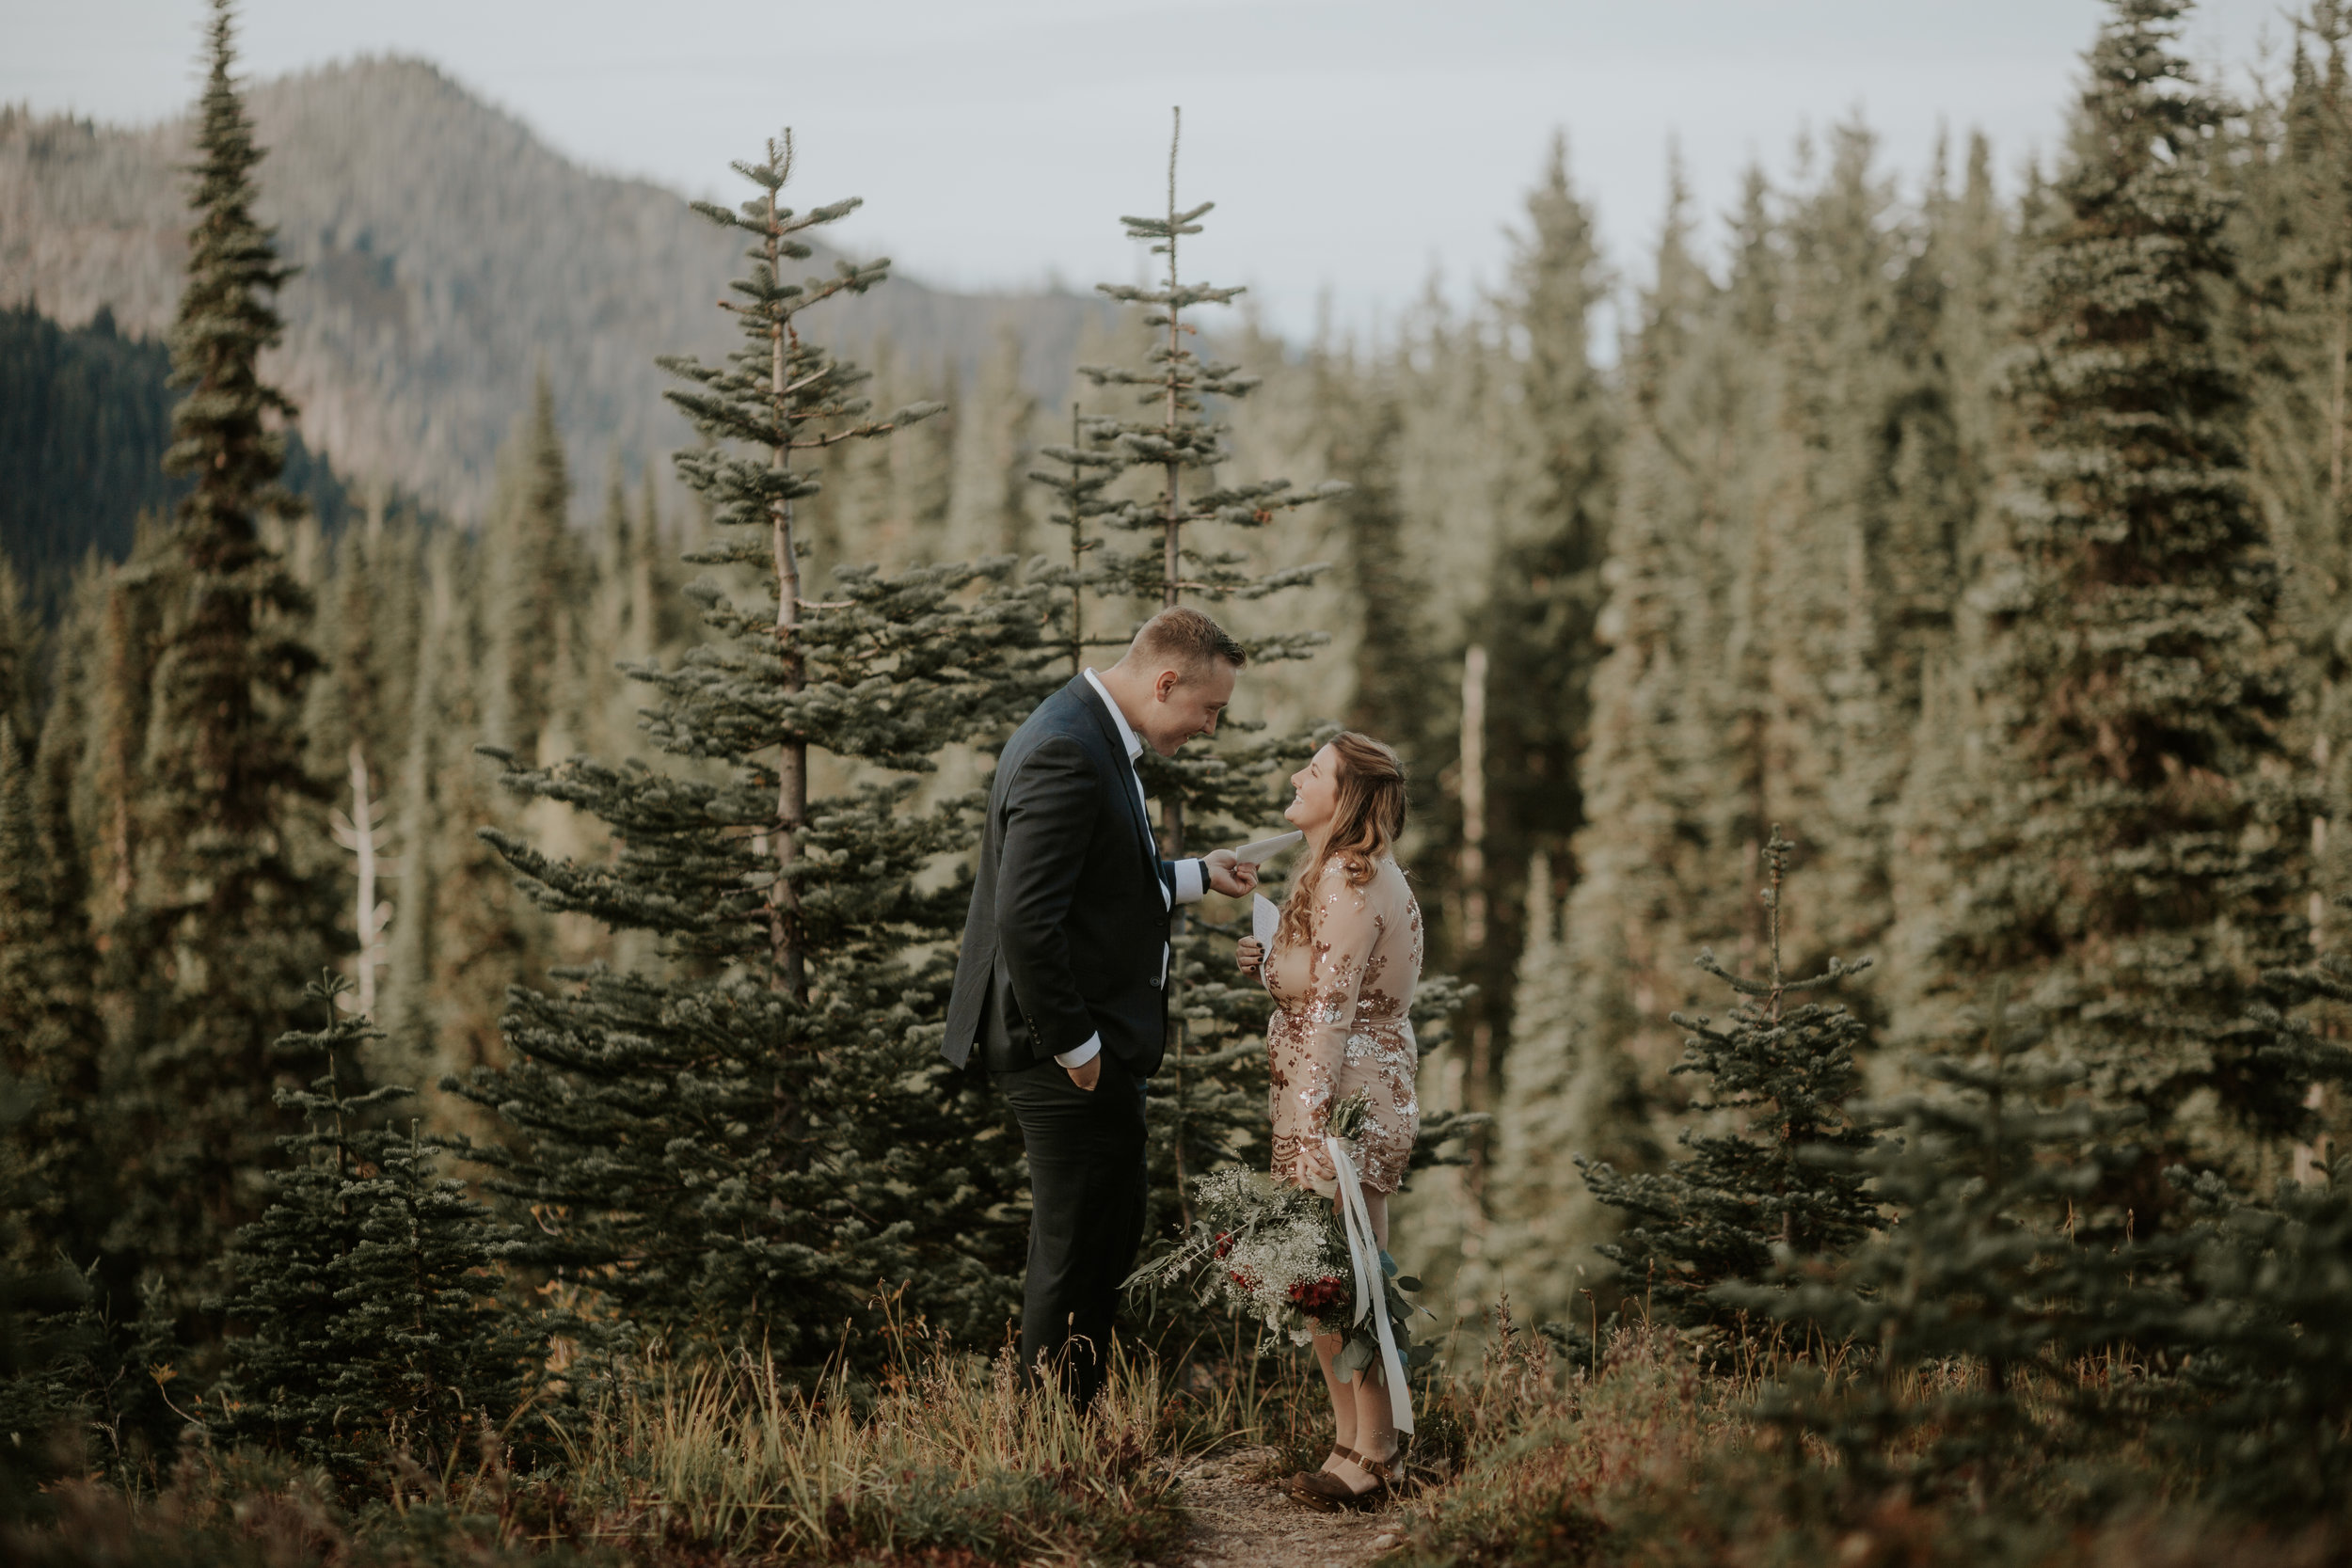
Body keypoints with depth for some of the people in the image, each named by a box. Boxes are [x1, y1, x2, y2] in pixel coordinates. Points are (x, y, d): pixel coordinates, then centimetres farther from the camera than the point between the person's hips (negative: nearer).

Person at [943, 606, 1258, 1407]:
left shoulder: (1093, 736, 12)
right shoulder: (1067, 754, -22)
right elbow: (1026, 921, -28)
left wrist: (1196, 876, 23)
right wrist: (1074, 1046, -21)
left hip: (1095, 1045, 11)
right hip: (1075, 1058, -11)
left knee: (1109, 1241, 18)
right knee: (1078, 1255, -1)